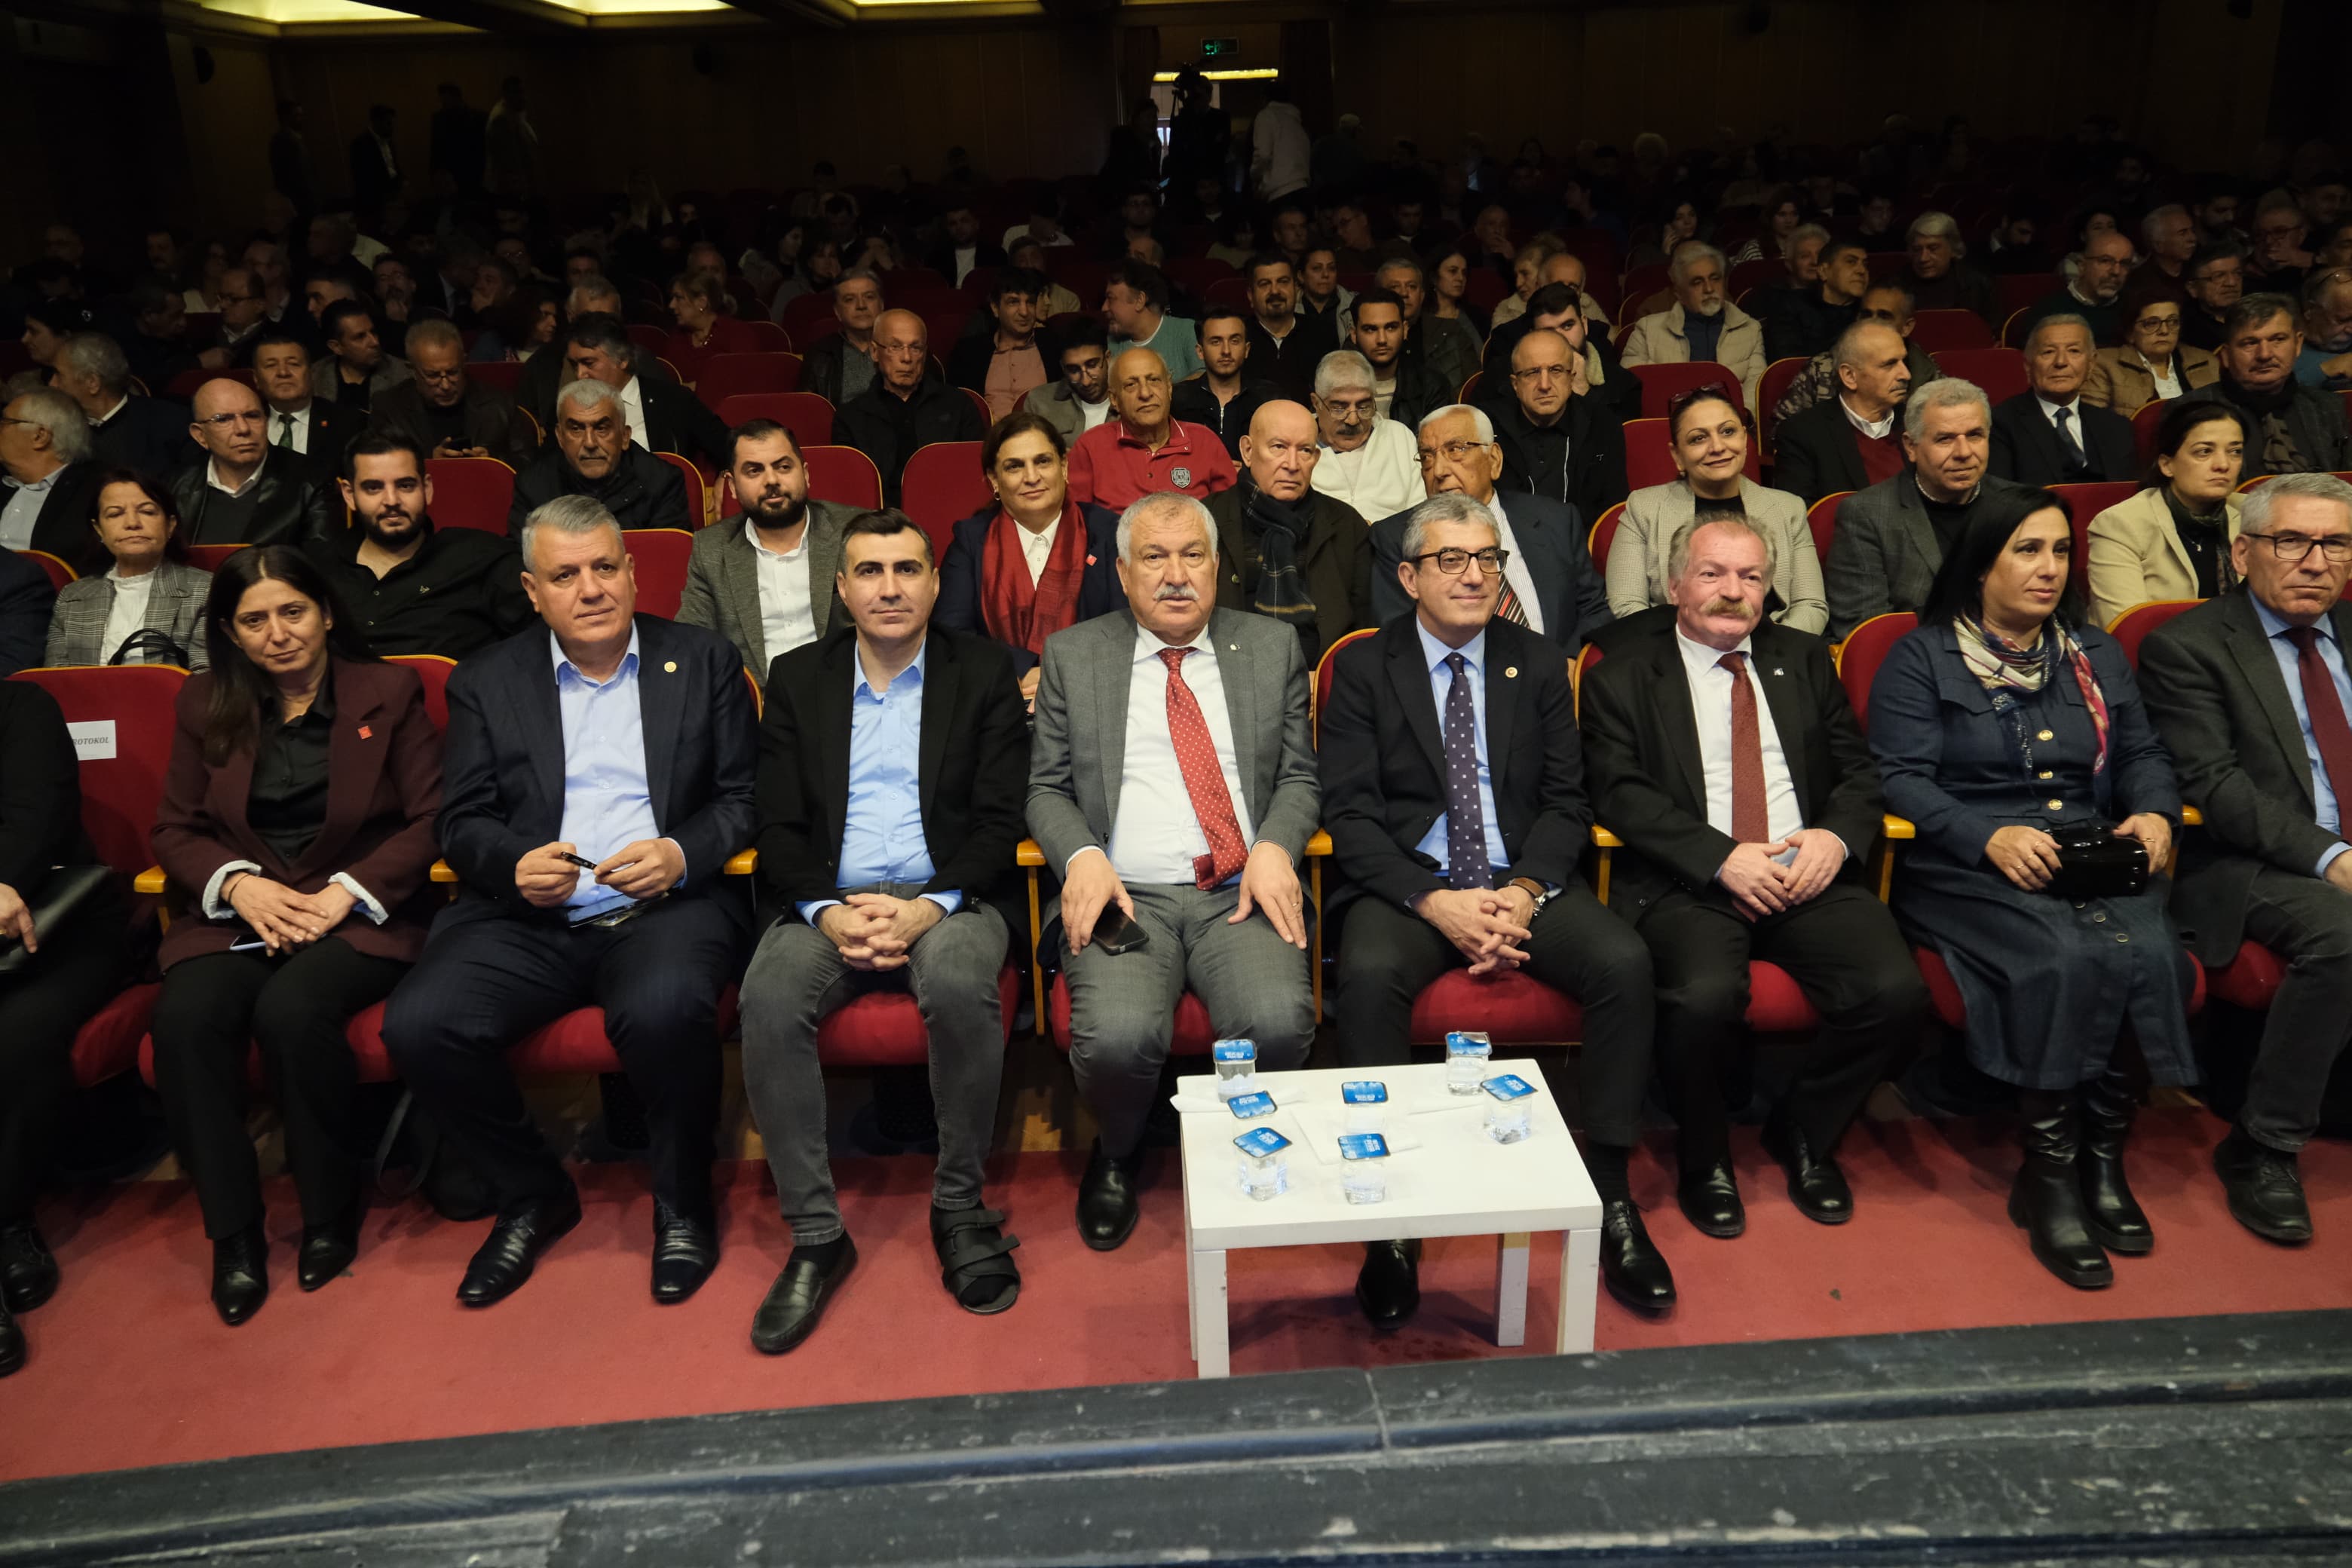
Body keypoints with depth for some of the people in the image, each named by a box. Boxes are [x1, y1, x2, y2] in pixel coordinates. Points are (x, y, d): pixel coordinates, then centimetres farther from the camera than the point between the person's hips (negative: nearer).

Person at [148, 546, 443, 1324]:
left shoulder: (389, 691, 4)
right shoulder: (205, 704, 14)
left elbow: (430, 819, -2)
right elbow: (174, 829, 13)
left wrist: (345, 893, -13)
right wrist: (239, 883, -8)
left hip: (363, 915, -3)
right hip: (241, 913, 3)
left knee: (292, 1009, -32)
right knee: (184, 1016, -28)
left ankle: (332, 1214, -11)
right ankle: (233, 1232, -13)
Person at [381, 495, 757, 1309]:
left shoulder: (703, 661, 11)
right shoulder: (486, 681, 14)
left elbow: (744, 798, 6)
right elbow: (463, 823, 10)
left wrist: (682, 854, -14)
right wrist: (515, 865, -13)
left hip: (666, 906, -2)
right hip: (527, 917, 3)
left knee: (665, 1008, -35)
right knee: (416, 1025, -23)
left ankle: (683, 1205, -5)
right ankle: (533, 1193, 5)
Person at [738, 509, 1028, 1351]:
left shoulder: (983, 671, 8)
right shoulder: (798, 678, 13)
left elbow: (999, 819, 0)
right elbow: (779, 827, 6)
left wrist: (929, 907, -16)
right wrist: (828, 911, -13)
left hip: (947, 897, -1)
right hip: (829, 902, 2)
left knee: (961, 985, -34)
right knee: (768, 999, -29)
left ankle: (960, 1207, -13)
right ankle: (816, 1233, -15)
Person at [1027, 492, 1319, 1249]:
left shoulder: (1272, 647, 14)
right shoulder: (1072, 655, 12)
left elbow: (1298, 775, 13)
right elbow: (1046, 789, 11)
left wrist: (1274, 847, -8)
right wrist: (1082, 856, -10)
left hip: (1241, 896, 1)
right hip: (1126, 897, 0)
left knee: (1278, 1022, -30)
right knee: (1117, 1036, -30)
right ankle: (1118, 1157, 7)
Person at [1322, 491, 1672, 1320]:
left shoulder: (1540, 663, 12)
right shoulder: (1364, 667, 3)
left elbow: (1566, 802, 7)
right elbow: (1350, 814, -4)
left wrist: (1523, 893, -12)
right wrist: (1435, 903, -17)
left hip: (1521, 882, 3)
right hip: (1404, 881, -2)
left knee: (1624, 960, -24)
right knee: (1369, 973, -33)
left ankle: (1610, 1193, -10)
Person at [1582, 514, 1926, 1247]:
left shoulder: (1805, 659, 19)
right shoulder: (1621, 676, 6)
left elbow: (1857, 769, 15)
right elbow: (1620, 794, -6)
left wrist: (1835, 835, -7)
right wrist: (1724, 858, -17)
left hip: (1809, 874, 4)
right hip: (1689, 883, -4)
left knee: (1897, 989, -21)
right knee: (1705, 995, -32)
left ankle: (1803, 1132, 9)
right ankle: (1703, 1158, 0)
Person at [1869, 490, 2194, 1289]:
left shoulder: (2096, 655, 22)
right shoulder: (1922, 659, 4)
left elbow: (2143, 754, 22)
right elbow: (1902, 779, -6)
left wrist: (2155, 814, 0)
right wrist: (1990, 836, -20)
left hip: (2094, 863, 5)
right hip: (1968, 868, -4)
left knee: (2147, 952, -27)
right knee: (2066, 960, -32)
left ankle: (2100, 1159, -13)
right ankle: (2050, 1169, -18)